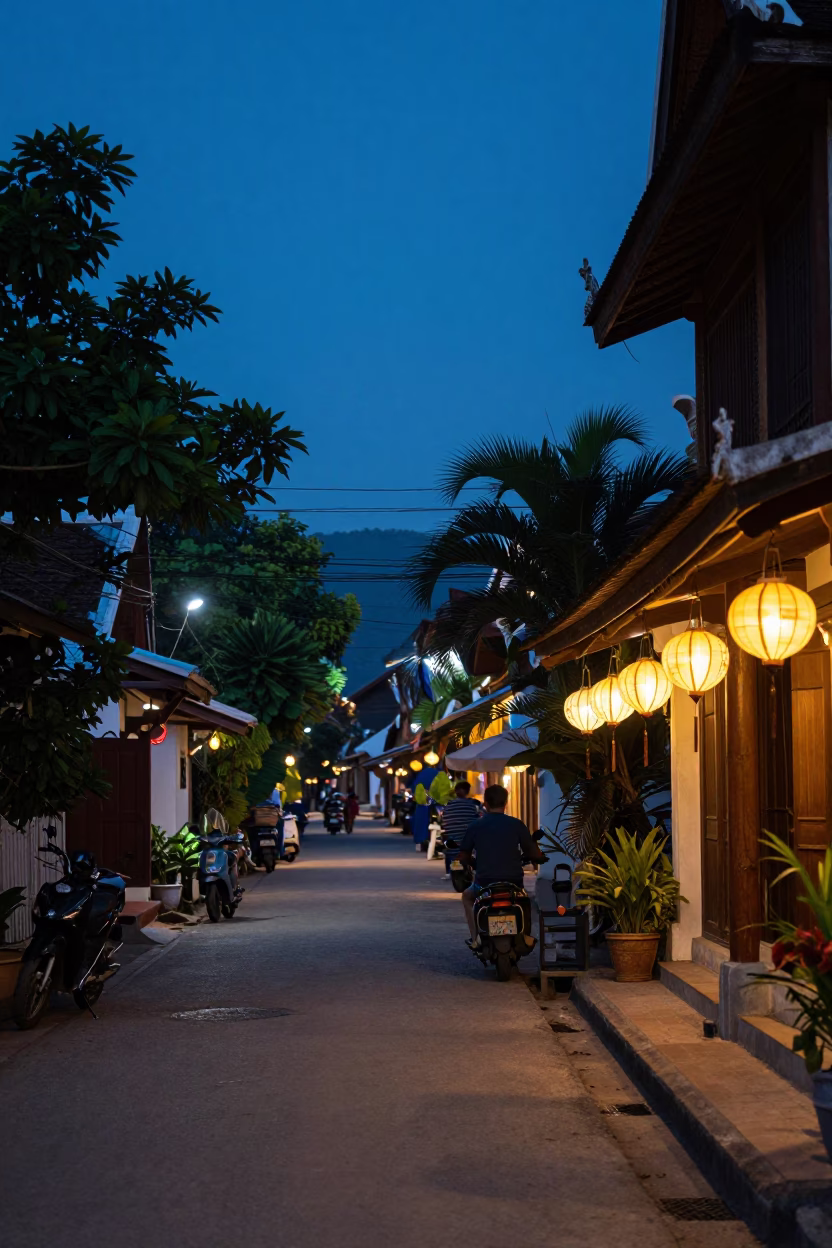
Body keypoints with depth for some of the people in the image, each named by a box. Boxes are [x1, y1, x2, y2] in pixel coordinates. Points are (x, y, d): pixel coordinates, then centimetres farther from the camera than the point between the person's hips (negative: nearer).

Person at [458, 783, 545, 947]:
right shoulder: (517, 825, -2)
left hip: (485, 883, -1)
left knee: (467, 897, 32)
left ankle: (476, 936, 16)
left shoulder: (475, 827, -1)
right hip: (514, 882, 1)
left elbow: (463, 857, 5)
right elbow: (534, 854, 0)